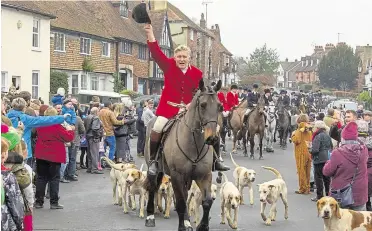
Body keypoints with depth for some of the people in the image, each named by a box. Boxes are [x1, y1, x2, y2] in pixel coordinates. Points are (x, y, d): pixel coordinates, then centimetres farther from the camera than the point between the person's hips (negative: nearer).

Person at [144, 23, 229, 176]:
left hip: (190, 109, 2)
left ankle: (215, 160, 13)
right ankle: (152, 161, -9)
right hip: (169, 107, -2)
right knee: (157, 128, -24)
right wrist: (150, 35, -29)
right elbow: (157, 53, -16)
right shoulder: (168, 66, -4)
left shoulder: (197, 73, -1)